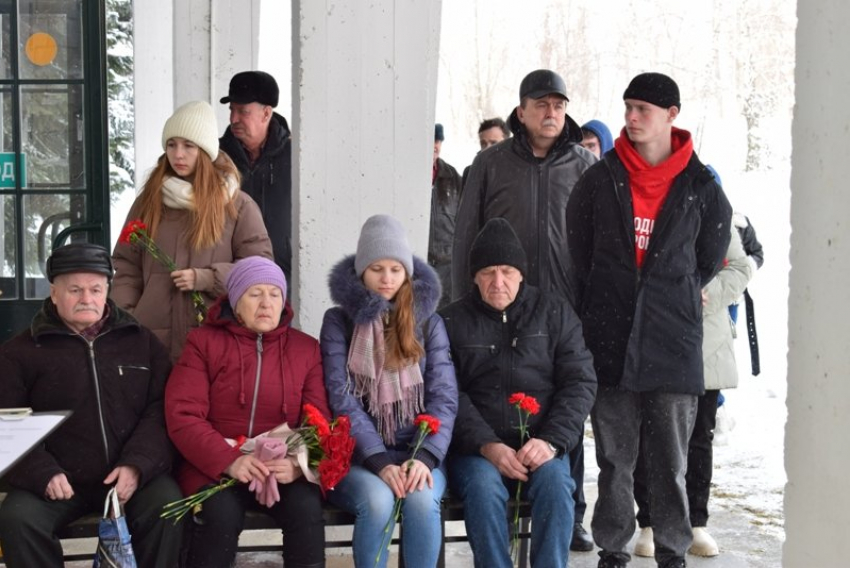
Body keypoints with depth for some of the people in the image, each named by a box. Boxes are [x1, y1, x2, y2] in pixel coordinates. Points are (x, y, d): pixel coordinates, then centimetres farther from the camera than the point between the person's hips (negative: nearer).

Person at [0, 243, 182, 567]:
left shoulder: (141, 342, 11)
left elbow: (161, 409, 3)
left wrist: (137, 464, -13)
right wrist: (42, 473, -15)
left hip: (132, 474, 0)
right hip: (58, 480, 0)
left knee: (167, 507, -27)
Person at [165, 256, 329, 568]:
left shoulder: (306, 349, 9)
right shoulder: (204, 342, 3)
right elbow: (182, 416, -8)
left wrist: (299, 463, -22)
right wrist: (229, 461, -23)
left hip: (284, 468, 2)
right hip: (214, 466, -2)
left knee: (307, 507, -28)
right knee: (221, 513, -32)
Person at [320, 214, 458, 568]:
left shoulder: (429, 323, 9)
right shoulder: (339, 321, 4)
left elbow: (444, 397, -1)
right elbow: (343, 399, -6)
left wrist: (426, 456, -18)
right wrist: (379, 461, -19)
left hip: (417, 451, 1)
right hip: (358, 455, -1)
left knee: (421, 500, -31)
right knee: (377, 500, -32)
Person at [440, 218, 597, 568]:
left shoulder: (555, 312, 10)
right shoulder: (451, 322, 7)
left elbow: (581, 382, 4)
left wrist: (551, 441, -12)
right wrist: (487, 445, -17)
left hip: (541, 445, 1)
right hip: (477, 447, -1)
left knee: (555, 482, -30)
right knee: (483, 486, -32)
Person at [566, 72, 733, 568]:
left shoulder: (700, 187, 3)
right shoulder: (601, 179, 5)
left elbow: (709, 258, 15)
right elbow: (577, 254, 11)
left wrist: (675, 298, 12)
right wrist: (592, 315, 10)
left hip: (673, 340, -1)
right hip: (610, 339, 1)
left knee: (671, 457, 4)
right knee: (614, 457, 6)